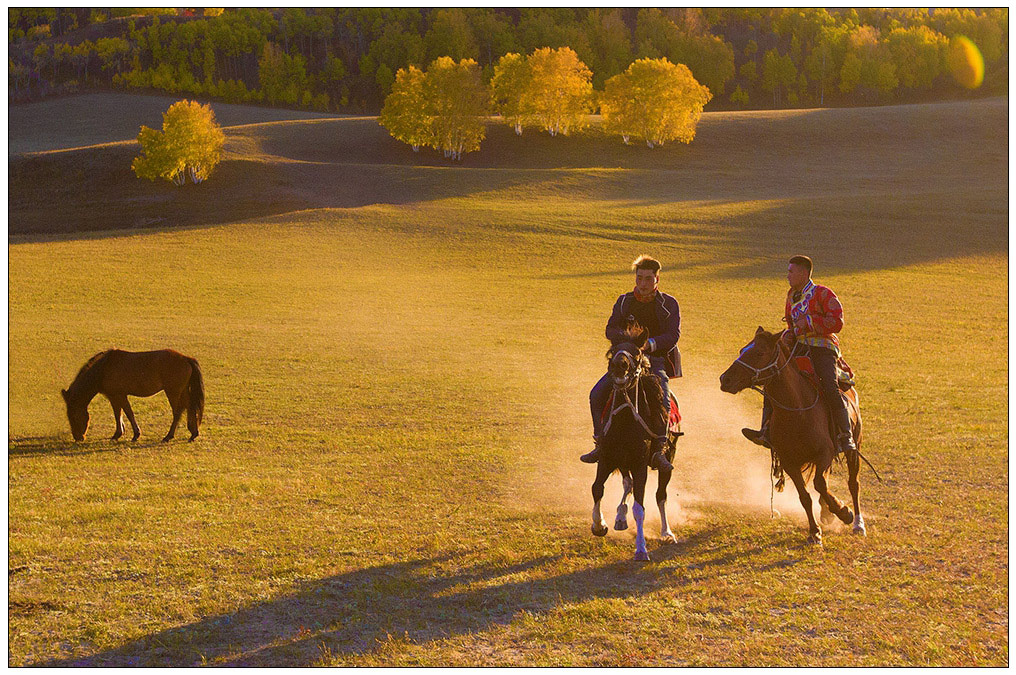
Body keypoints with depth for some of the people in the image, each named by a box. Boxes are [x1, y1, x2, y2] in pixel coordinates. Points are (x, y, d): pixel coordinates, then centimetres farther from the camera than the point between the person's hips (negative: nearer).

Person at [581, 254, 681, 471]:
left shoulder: (669, 304, 2)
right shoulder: (624, 302, 12)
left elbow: (673, 335, -9)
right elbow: (610, 330, 5)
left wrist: (650, 344, -26)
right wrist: (628, 337, -17)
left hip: (657, 361, -3)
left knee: (663, 399, -32)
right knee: (597, 394, -17)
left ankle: (659, 451, -28)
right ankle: (600, 443, -4)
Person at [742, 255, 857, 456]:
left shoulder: (823, 294, -5)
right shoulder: (792, 295, 17)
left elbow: (836, 323, -14)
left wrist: (808, 321, -19)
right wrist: (790, 333, 9)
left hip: (823, 349, -7)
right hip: (799, 348, 7)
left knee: (830, 389, -26)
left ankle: (845, 436, -15)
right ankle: (767, 431, -8)